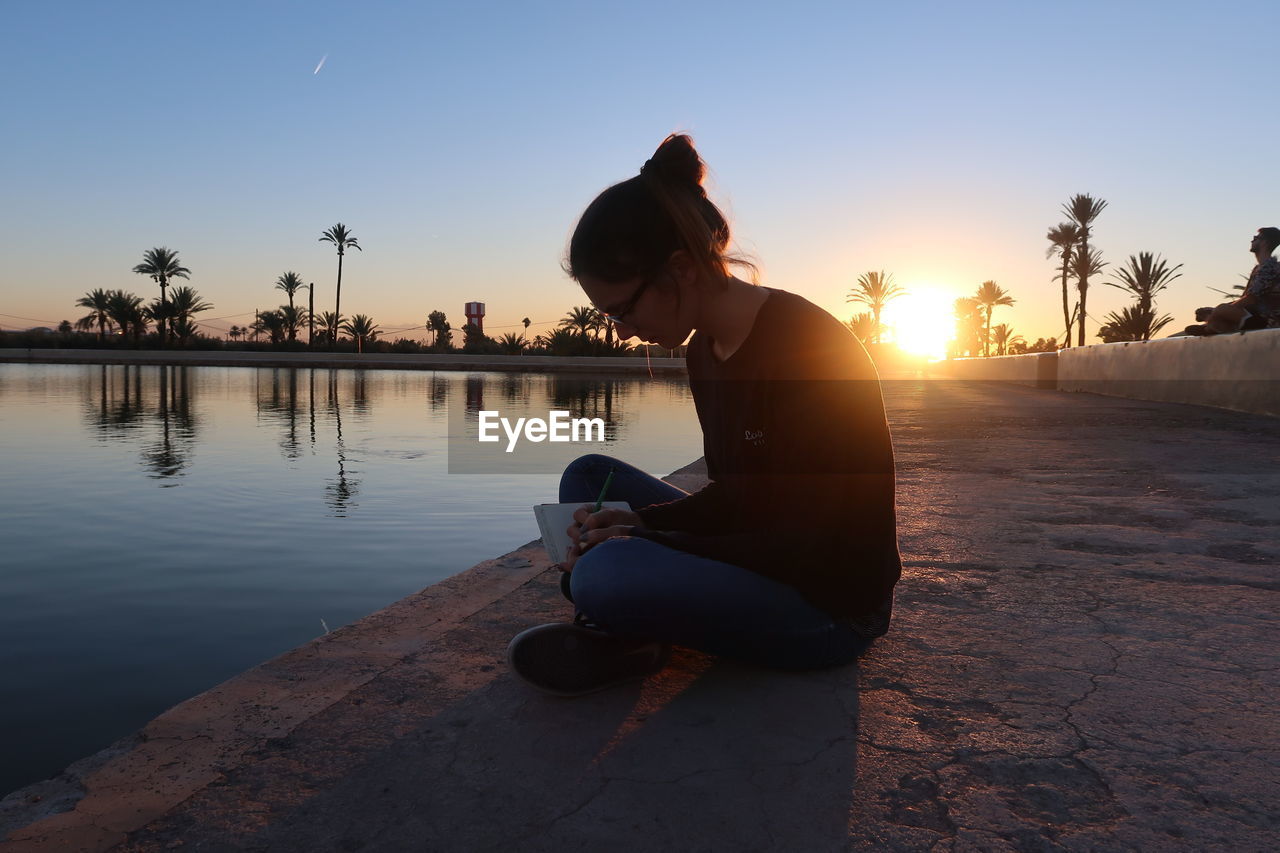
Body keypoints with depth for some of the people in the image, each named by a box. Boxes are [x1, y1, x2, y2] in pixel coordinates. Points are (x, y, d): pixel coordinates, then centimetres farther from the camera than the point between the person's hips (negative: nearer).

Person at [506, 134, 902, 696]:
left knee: (607, 575, -33)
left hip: (833, 608, -9)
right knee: (588, 474, 9)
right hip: (753, 565, 9)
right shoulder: (703, 351, 3)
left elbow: (811, 546, -22)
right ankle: (618, 637, -10)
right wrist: (638, 521, -8)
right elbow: (733, 496, 10)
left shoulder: (806, 345, -23)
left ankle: (622, 638, 0)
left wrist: (642, 540, -21)